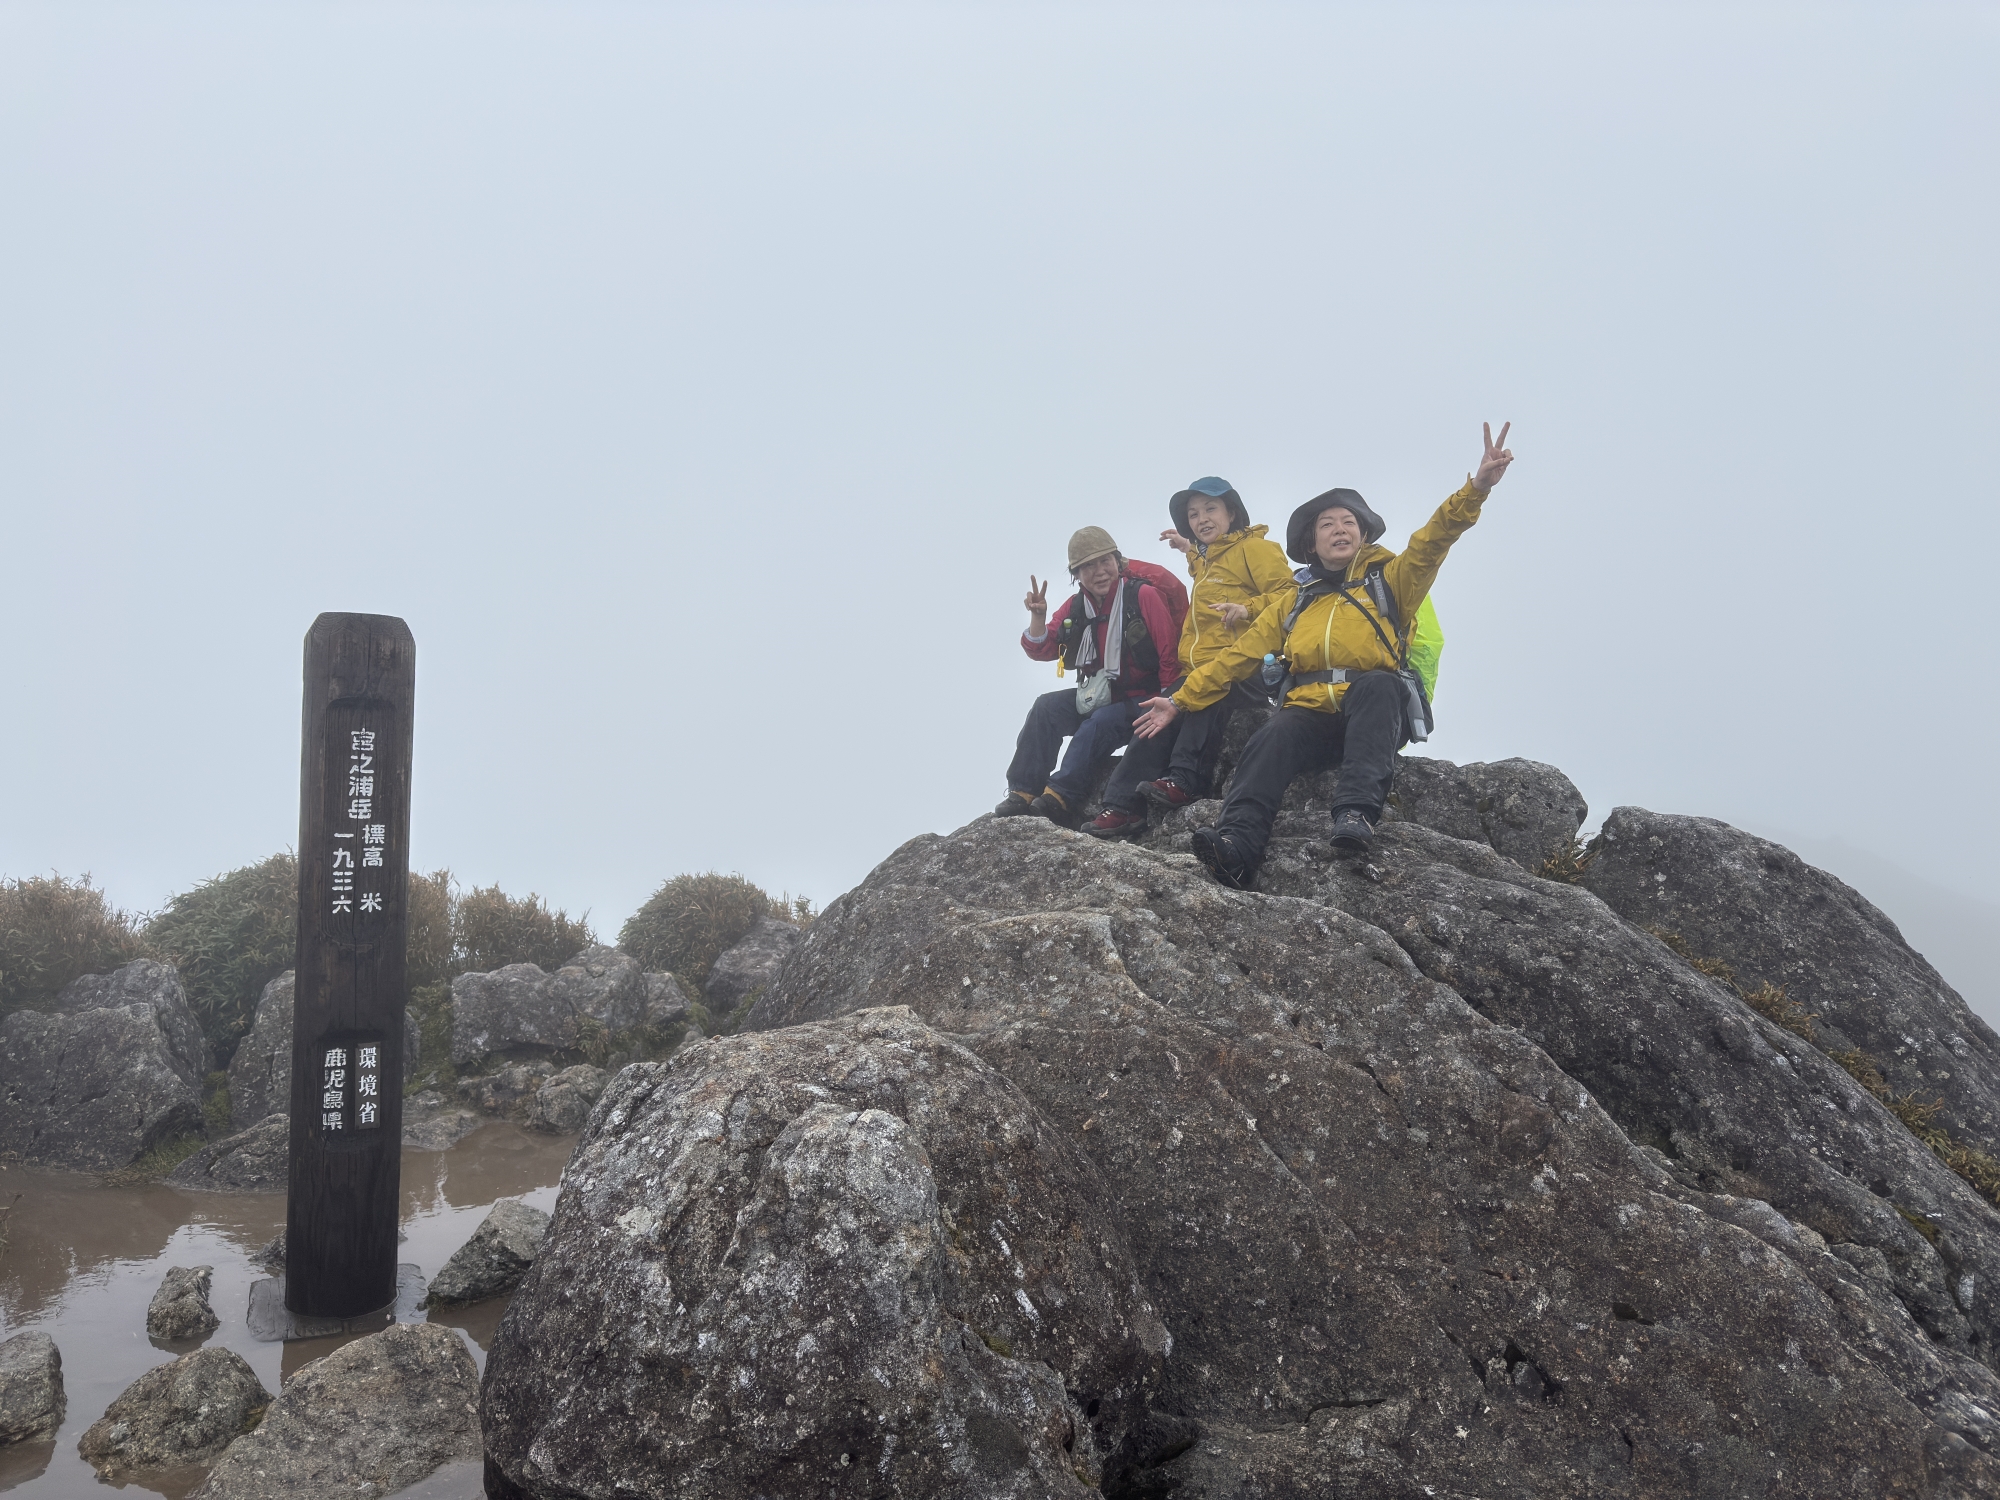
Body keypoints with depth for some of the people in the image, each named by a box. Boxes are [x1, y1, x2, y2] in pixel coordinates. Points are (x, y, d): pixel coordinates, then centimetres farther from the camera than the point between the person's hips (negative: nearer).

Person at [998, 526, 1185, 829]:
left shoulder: (1144, 595, -13)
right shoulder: (1076, 606, 4)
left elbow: (1169, 654, -13)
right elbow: (1042, 650, 5)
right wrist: (1037, 616, -14)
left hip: (1143, 698, -6)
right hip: (1099, 696, 6)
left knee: (1100, 723, -32)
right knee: (1045, 708, -14)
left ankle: (1062, 798, -35)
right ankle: (1023, 793, -19)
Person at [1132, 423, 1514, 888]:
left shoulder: (1388, 581, 17)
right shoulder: (1294, 605, 26)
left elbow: (1432, 540, -1)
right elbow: (1239, 655, 21)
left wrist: (1476, 489, -19)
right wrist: (1181, 700, 13)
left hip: (1374, 716, -2)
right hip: (1312, 717, 2)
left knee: (1378, 683, -36)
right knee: (1274, 738, -31)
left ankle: (1357, 809, -49)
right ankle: (1237, 844, -51)